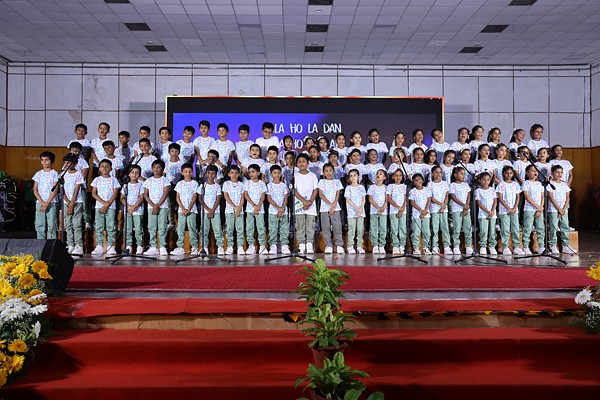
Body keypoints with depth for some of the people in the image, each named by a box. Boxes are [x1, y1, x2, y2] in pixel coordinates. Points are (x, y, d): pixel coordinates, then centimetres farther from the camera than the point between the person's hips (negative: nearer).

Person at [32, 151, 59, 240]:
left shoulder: (54, 174, 0)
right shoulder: (38, 174, 10)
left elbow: (55, 190, -6)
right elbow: (35, 190, 6)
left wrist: (47, 203, -12)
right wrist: (42, 203, -7)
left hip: (51, 203, -3)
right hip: (39, 203, 3)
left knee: (51, 225, -3)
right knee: (39, 225, 3)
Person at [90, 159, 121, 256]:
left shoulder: (113, 180, 5)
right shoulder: (97, 180, 8)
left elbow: (115, 194, -2)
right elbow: (93, 194, 1)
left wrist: (107, 205, -12)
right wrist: (103, 202, -12)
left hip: (111, 206, -2)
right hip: (99, 206, 2)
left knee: (110, 226, -3)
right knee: (99, 227, 0)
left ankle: (110, 246, -1)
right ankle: (99, 246, 3)